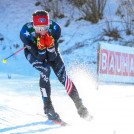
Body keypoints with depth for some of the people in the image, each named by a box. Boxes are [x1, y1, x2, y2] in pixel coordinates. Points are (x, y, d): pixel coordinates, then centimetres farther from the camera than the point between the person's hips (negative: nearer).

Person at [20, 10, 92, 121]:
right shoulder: (26, 32, -37)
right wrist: (41, 47, -51)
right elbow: (40, 57, -31)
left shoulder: (54, 28, -33)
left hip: (51, 50, 2)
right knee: (45, 71, -29)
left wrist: (50, 45, -47)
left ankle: (79, 105, 0)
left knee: (62, 75, -14)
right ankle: (48, 107, -16)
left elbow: (52, 58, -28)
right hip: (33, 52, -2)